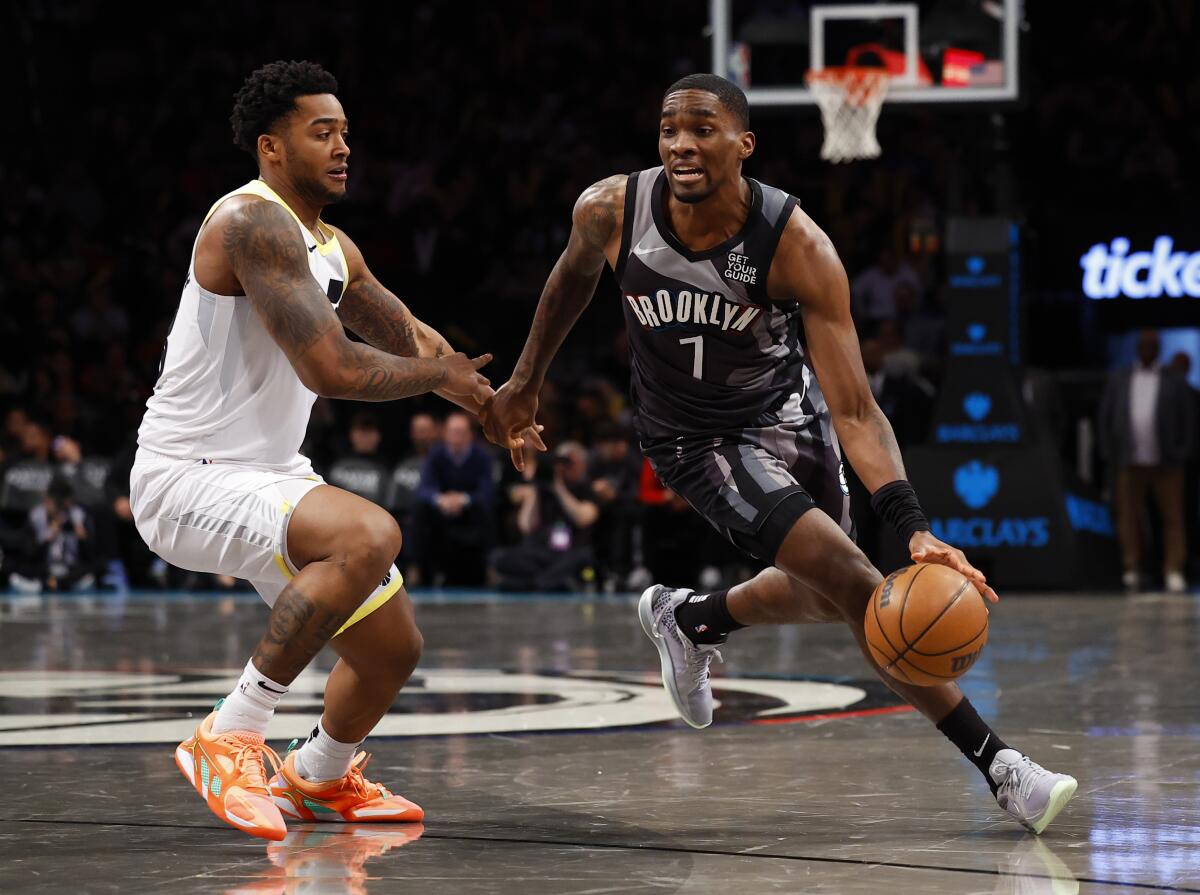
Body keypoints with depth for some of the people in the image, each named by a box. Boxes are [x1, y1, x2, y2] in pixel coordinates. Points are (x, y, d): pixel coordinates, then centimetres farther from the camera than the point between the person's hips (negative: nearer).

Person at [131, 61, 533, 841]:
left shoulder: (334, 249, 11)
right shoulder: (255, 223, -20)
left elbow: (408, 334, 26)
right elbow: (330, 368, -27)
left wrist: (495, 405, 10)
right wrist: (438, 377, -10)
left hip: (271, 476, 10)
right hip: (188, 479, -10)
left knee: (395, 646, 13)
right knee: (370, 536, -33)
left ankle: (319, 777, 42)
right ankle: (228, 739, -24)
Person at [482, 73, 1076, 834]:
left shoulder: (797, 245, -29)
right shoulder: (610, 212, -24)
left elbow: (853, 409, -29)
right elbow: (575, 275, 3)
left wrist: (914, 528, -41)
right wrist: (526, 382, 15)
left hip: (786, 413, 2)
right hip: (696, 440, -2)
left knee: (822, 594, 20)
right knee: (853, 583, -17)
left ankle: (687, 620, 50)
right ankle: (997, 766, -11)